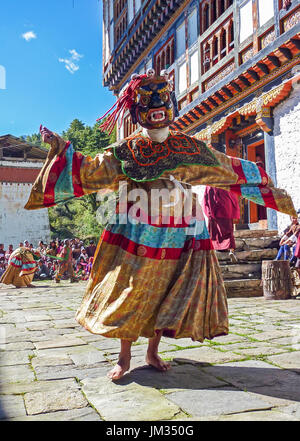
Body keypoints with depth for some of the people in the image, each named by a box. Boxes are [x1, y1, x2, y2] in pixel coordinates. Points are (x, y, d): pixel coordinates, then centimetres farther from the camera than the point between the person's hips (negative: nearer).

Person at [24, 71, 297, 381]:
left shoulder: (190, 149, 4)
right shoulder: (124, 151, 2)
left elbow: (230, 171, 9)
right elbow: (88, 172, 3)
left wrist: (271, 193, 10)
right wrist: (61, 148, -5)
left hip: (178, 239, 2)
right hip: (135, 237, -1)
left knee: (166, 297, 6)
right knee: (129, 294, 2)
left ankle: (153, 352, 27)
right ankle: (124, 358, 19)